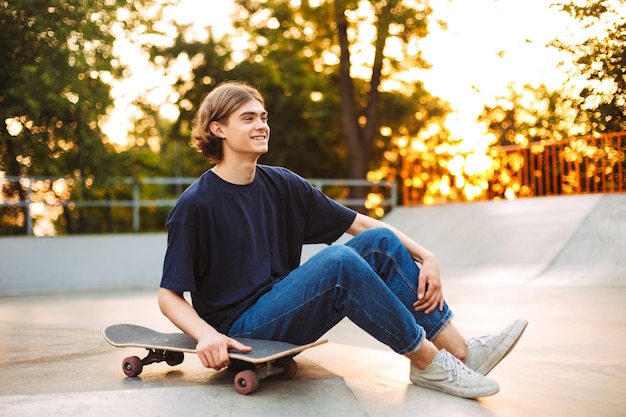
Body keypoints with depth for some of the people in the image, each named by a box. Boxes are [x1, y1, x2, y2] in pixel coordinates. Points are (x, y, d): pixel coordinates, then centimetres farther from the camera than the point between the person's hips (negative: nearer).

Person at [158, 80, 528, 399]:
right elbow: (169, 296, -11)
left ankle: (459, 351, -12)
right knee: (339, 260, -30)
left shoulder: (281, 185, 6)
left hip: (282, 307, 7)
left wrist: (425, 256, -5)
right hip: (241, 329, -7)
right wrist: (206, 334, -31)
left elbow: (358, 223, 5)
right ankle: (427, 363, -17)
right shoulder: (195, 205, -12)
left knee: (380, 242, -9)